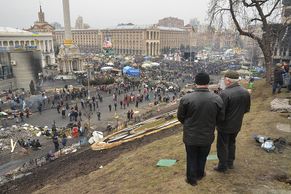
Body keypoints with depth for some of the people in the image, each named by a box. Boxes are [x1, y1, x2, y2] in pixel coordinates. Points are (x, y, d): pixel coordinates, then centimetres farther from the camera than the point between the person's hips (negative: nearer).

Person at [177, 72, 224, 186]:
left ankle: (191, 179, 35)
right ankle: (200, 175, 47)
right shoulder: (217, 99, -15)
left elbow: (180, 116, -7)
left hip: (190, 136, -2)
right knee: (202, 157, 25)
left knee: (191, 158, 19)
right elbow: (220, 118, -3)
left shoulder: (186, 98, -21)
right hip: (207, 136, 2)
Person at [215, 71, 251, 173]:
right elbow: (247, 109, 6)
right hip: (237, 125, 7)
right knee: (231, 143, 25)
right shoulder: (246, 92, -4)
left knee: (222, 146, 11)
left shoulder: (225, 93, -27)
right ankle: (230, 163, 40)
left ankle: (222, 166, 25)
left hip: (225, 126, -7)